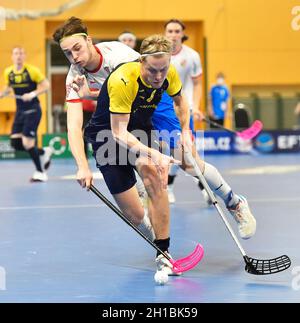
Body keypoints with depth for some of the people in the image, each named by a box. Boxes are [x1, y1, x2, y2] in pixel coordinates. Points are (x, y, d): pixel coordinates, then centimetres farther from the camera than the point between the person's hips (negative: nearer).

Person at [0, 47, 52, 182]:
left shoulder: (32, 70, -11)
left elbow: (46, 85, -7)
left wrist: (33, 94, -22)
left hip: (33, 110, -6)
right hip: (20, 111, 6)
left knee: (27, 143, -13)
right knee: (15, 143, -1)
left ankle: (40, 173, 3)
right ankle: (44, 152, 23)